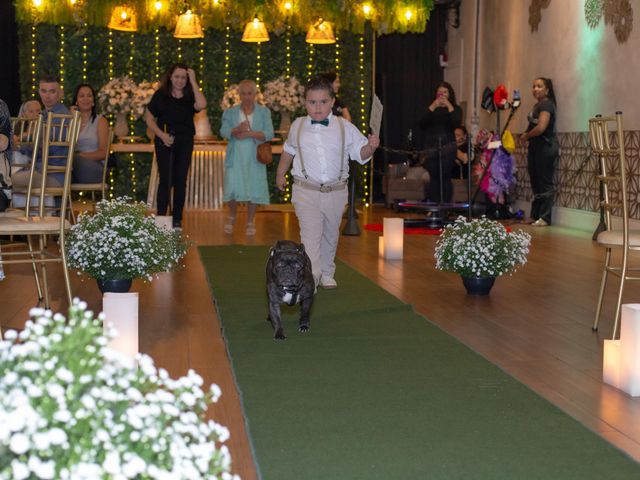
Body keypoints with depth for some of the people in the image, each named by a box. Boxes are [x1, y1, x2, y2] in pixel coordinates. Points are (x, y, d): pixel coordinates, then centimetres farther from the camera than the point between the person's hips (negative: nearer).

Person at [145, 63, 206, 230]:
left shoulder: (190, 97, 0)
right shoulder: (160, 95, -1)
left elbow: (201, 105, -23)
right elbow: (149, 118, 2)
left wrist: (193, 81, -16)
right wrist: (162, 135, -13)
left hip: (185, 143, 2)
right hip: (164, 142, -2)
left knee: (180, 181, 6)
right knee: (165, 180, -6)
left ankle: (177, 220, 14)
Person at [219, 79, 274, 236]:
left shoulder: (264, 112, 3)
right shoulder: (230, 112, 6)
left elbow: (268, 134, -7)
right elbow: (223, 131, -8)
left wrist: (249, 133, -20)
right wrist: (237, 129, -28)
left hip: (255, 158, 0)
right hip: (235, 157, 0)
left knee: (254, 189, 2)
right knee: (232, 188, -3)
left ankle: (250, 221, 21)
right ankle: (232, 215, 26)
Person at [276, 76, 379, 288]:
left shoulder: (345, 128, -3)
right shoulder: (298, 126, 2)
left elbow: (360, 154, 1)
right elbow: (289, 150, 21)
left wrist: (371, 146, -20)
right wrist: (280, 174, 25)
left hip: (336, 192, 2)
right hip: (305, 191, -1)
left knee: (330, 235, 17)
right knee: (310, 235, -15)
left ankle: (327, 274, 34)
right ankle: (311, 277, -20)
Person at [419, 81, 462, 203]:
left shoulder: (455, 109, 9)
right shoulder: (431, 108, 13)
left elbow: (457, 124, -9)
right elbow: (422, 125, -2)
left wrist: (449, 107, -12)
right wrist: (432, 108, -10)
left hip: (448, 147, -2)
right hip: (431, 147, 2)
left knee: (445, 177, -10)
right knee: (434, 177, -1)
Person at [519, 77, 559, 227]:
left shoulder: (547, 104, -12)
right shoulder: (537, 105, 17)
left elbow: (541, 127, -22)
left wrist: (526, 136, -7)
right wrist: (526, 136, 4)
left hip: (546, 147, -10)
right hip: (536, 147, 10)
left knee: (545, 183, -7)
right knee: (536, 183, 13)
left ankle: (545, 218, -5)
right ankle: (535, 216, 20)